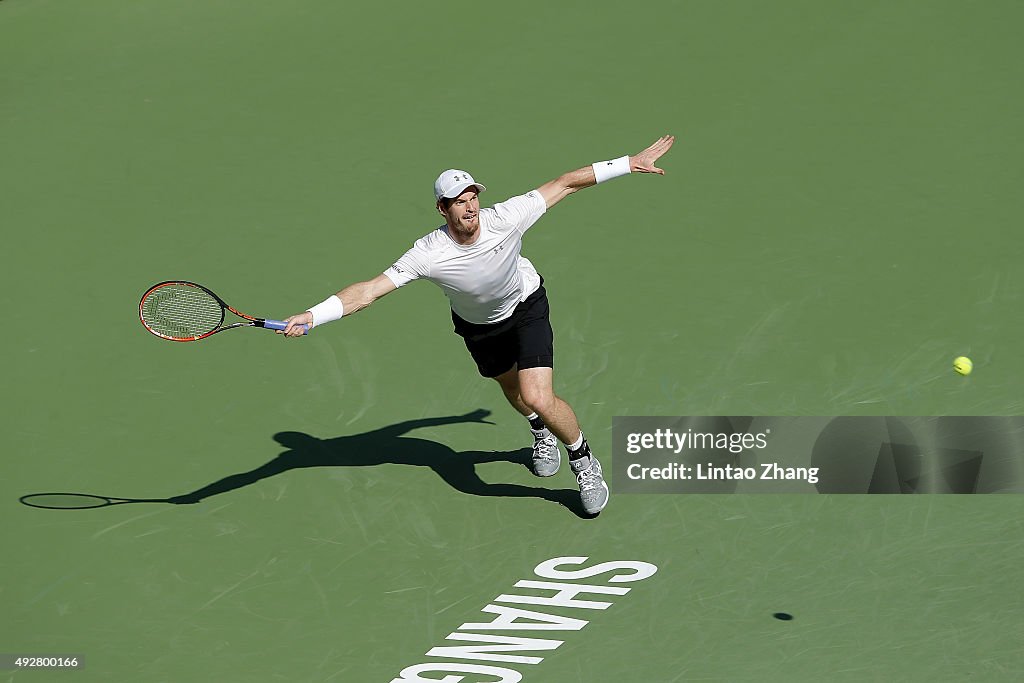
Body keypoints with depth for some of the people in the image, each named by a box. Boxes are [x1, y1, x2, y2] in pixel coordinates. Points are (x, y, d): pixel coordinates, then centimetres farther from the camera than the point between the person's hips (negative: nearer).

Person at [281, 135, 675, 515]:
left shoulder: (506, 218, -35)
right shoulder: (428, 255, -36)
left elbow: (565, 184, -25)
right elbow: (370, 290, -39)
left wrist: (630, 163, -22)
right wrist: (310, 316, -53)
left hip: (526, 308, -2)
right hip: (477, 325, 2)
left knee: (539, 400, -18)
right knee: (513, 391, 26)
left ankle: (584, 462, 11)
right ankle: (541, 434, 63)